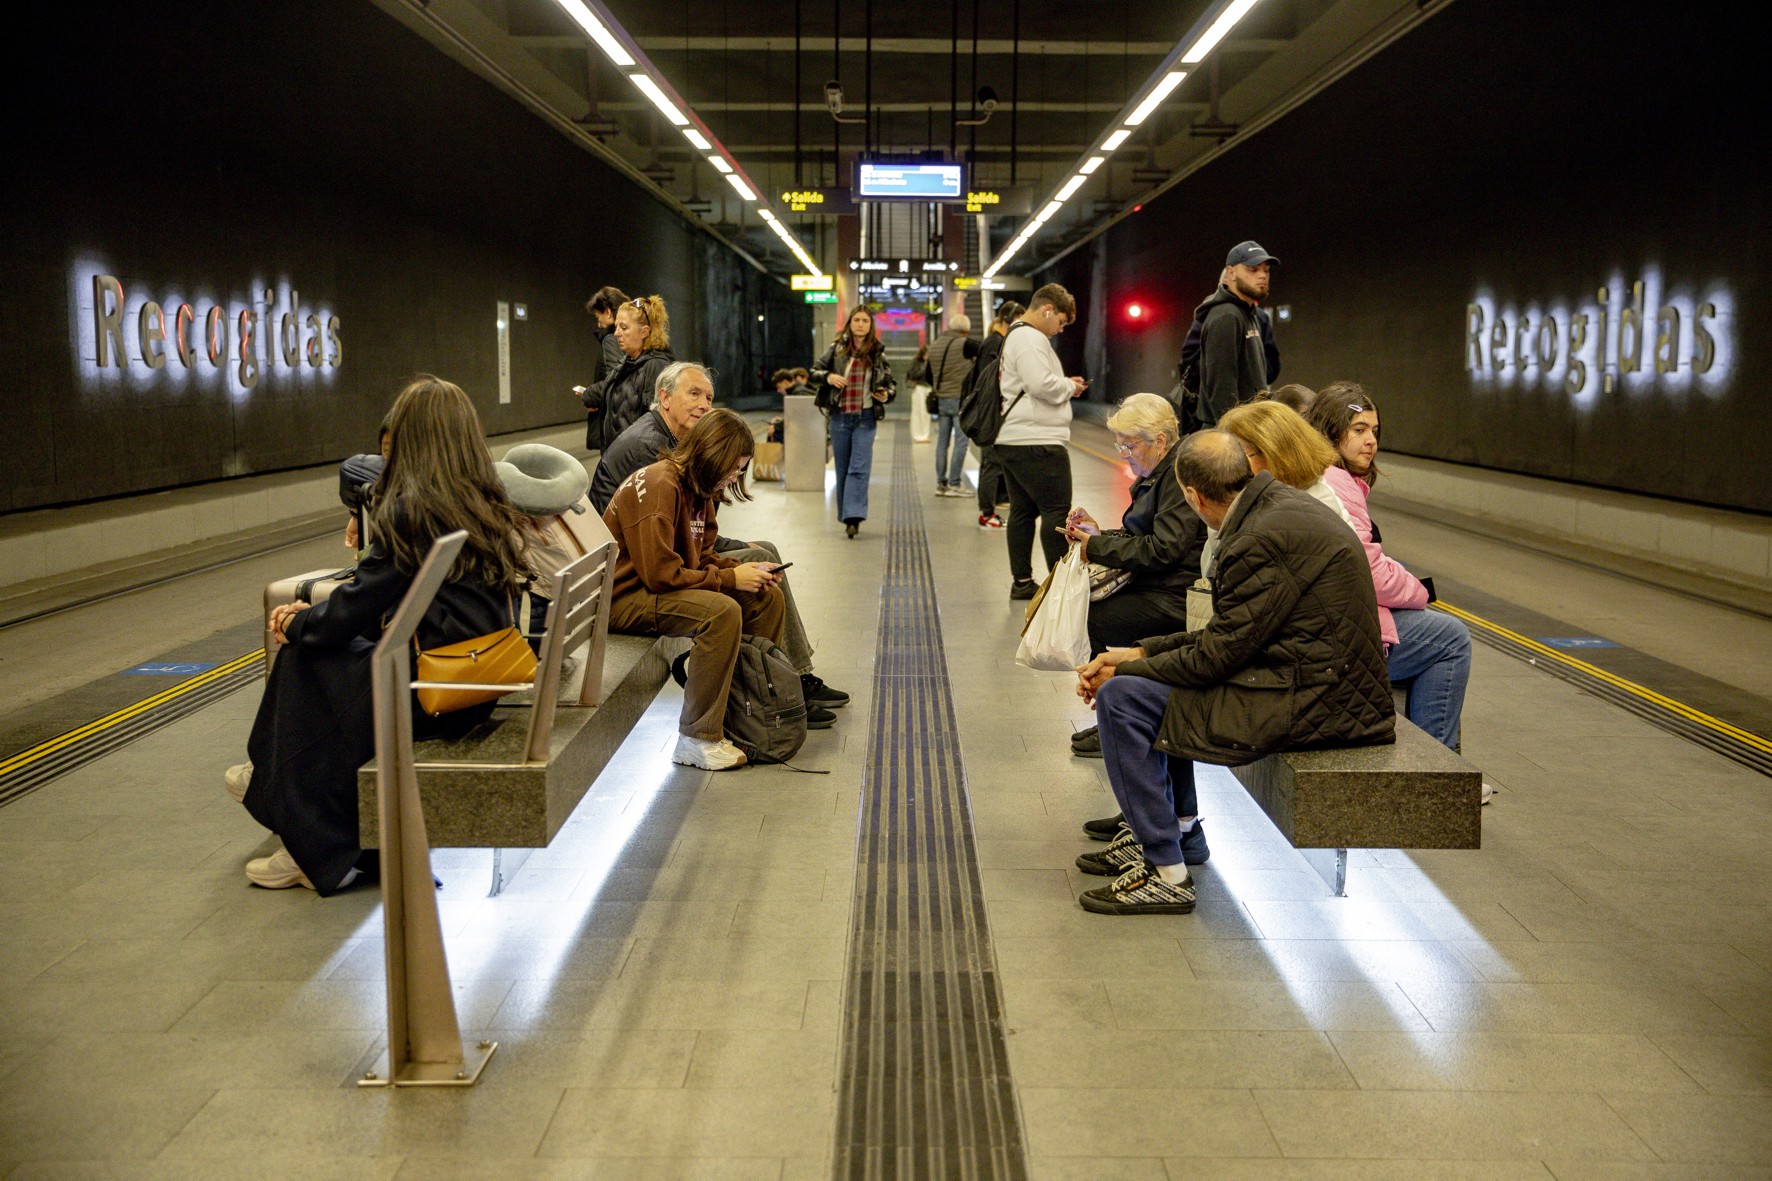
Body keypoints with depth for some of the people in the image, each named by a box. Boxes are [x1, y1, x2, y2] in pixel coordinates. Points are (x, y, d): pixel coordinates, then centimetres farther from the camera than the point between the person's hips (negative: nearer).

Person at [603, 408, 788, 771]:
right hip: (624, 597, -10)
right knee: (723, 612, -32)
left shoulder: (700, 489, 9)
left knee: (766, 598, 4)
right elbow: (661, 574, -26)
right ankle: (697, 738, -25)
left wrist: (744, 569, -3)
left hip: (660, 588, 10)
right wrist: (730, 578, -19)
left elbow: (700, 556, 16)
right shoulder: (659, 485, -22)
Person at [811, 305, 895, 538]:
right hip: (840, 416, 1)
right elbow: (814, 372, 7)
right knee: (843, 469, 6)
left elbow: (891, 383, 13)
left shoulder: (877, 353, 3)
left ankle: (854, 516, -18)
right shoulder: (837, 348, 2)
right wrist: (828, 377, -14)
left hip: (866, 417, -1)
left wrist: (887, 394, -9)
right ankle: (848, 515, 16)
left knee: (859, 468, -11)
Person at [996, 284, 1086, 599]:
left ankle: (1022, 581, 16)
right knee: (1057, 511, -7)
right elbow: (1041, 384, -23)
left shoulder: (1013, 335, 22)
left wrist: (1065, 384, 14)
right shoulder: (1031, 339, -13)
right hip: (1037, 442, -11)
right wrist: (1070, 386, -6)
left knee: (1023, 511, 12)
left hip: (1010, 440, 11)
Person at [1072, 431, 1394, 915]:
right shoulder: (1279, 506, 9)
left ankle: (1166, 874, -5)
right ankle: (1178, 825, 36)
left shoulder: (1267, 538, -22)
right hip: (1324, 682, 11)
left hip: (1314, 702, -11)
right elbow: (1227, 632, 12)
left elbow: (1217, 655, -18)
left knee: (1121, 698, -13)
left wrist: (1123, 672, -5)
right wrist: (1137, 653, 7)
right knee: (1149, 679, 23)